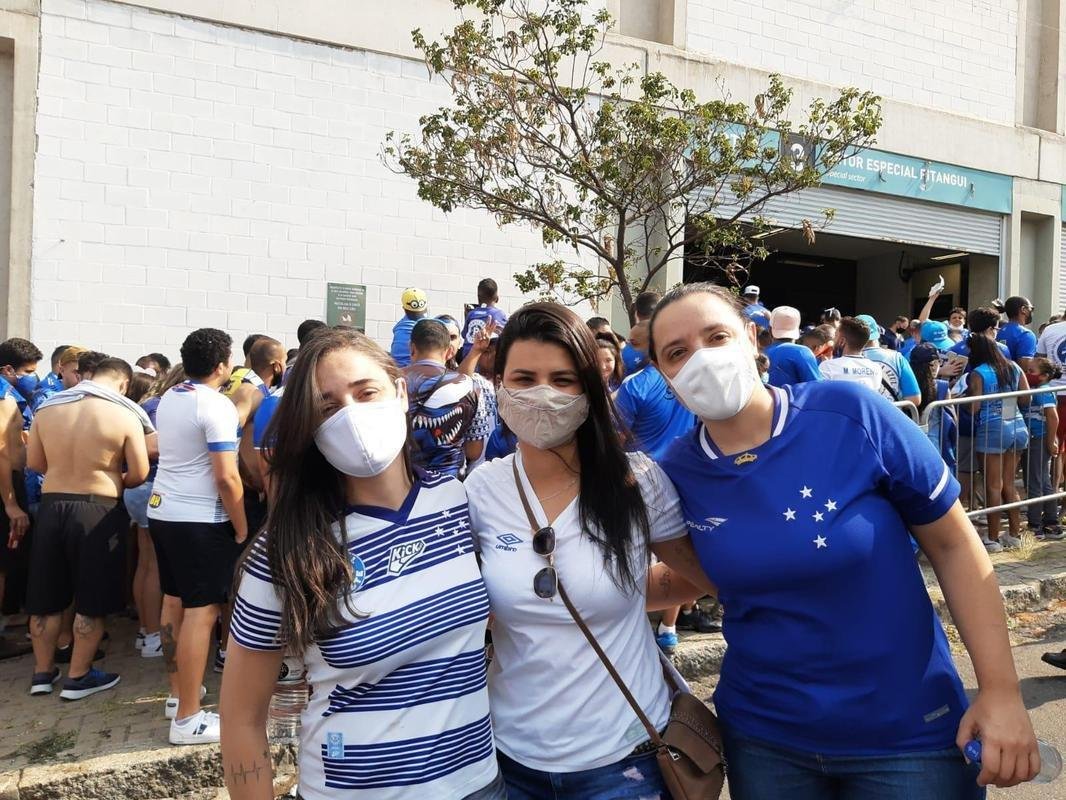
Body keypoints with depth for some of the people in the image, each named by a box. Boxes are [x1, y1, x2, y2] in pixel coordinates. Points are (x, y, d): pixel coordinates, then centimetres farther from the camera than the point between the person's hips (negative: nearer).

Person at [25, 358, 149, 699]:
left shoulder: (47, 407, 0)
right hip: (98, 510, -4)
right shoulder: (124, 416, -13)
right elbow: (139, 475, -8)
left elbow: (34, 462, 8)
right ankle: (78, 677, 19)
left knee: (46, 596, 17)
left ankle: (42, 672, 30)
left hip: (51, 506, 5)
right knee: (92, 600, 9)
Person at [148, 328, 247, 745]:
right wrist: (242, 529, -11)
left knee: (174, 602, 17)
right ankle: (187, 719, 2)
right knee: (201, 611, -4)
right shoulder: (217, 405, -17)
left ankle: (177, 694, 29)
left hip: (162, 510, 9)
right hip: (200, 520, -9)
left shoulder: (169, 398, 11)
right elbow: (226, 478, -22)